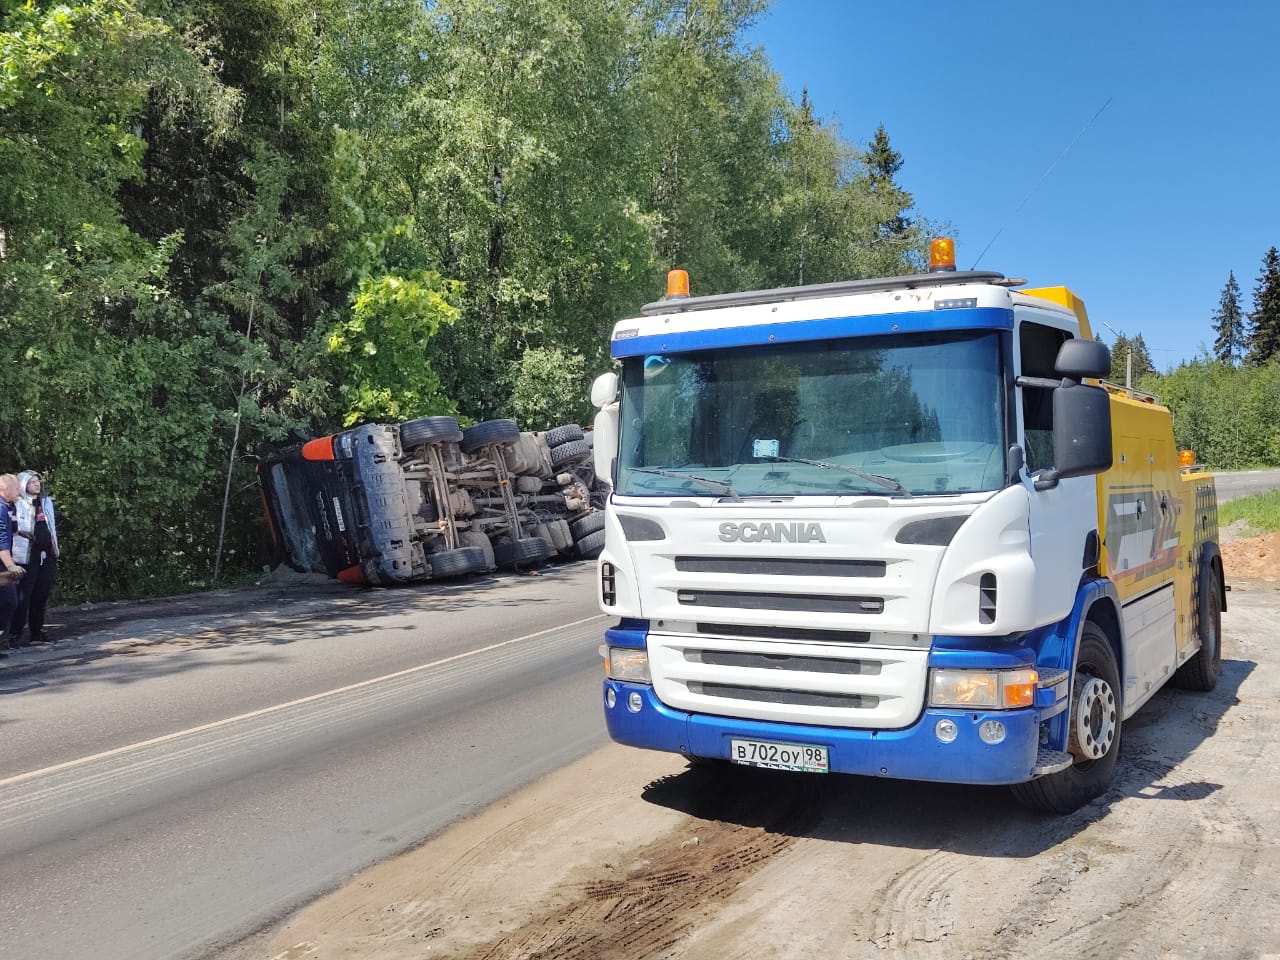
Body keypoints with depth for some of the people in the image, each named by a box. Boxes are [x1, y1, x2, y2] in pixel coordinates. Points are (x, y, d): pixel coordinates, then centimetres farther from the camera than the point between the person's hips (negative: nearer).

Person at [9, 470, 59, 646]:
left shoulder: (46, 502, 15)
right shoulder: (17, 504, -5)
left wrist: (55, 552, 19)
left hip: (46, 555, 6)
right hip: (26, 557, -6)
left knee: (42, 595, 10)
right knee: (23, 596, -7)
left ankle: (37, 633, 19)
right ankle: (15, 635, -1)